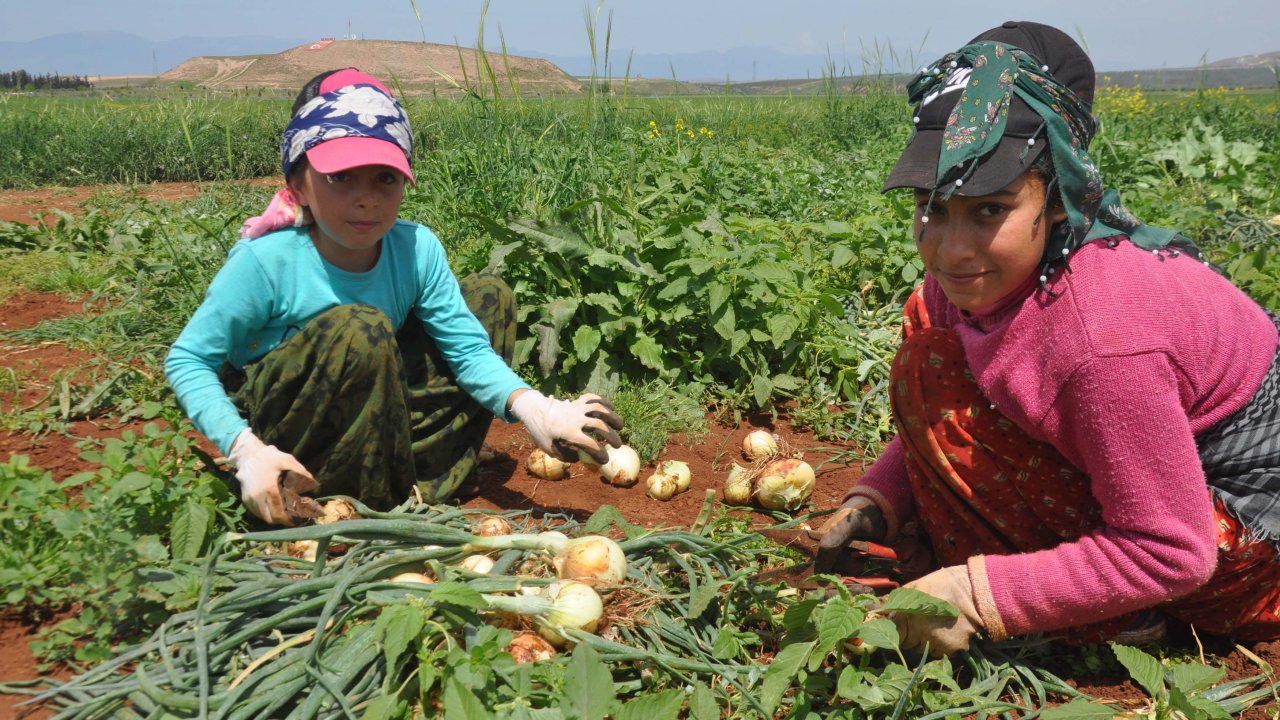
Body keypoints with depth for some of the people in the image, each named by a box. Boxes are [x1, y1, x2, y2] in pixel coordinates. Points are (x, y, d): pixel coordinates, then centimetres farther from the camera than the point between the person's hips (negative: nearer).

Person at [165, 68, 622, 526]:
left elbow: (468, 347, -12)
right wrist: (245, 451, -29)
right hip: (277, 431, -5)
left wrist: (531, 409, -30)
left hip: (375, 415, 6)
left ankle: (426, 483, -5)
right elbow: (188, 360, -16)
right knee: (360, 328, -34)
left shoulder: (417, 250, -12)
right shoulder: (265, 263, -23)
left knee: (490, 296, -1)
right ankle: (371, 504, -15)